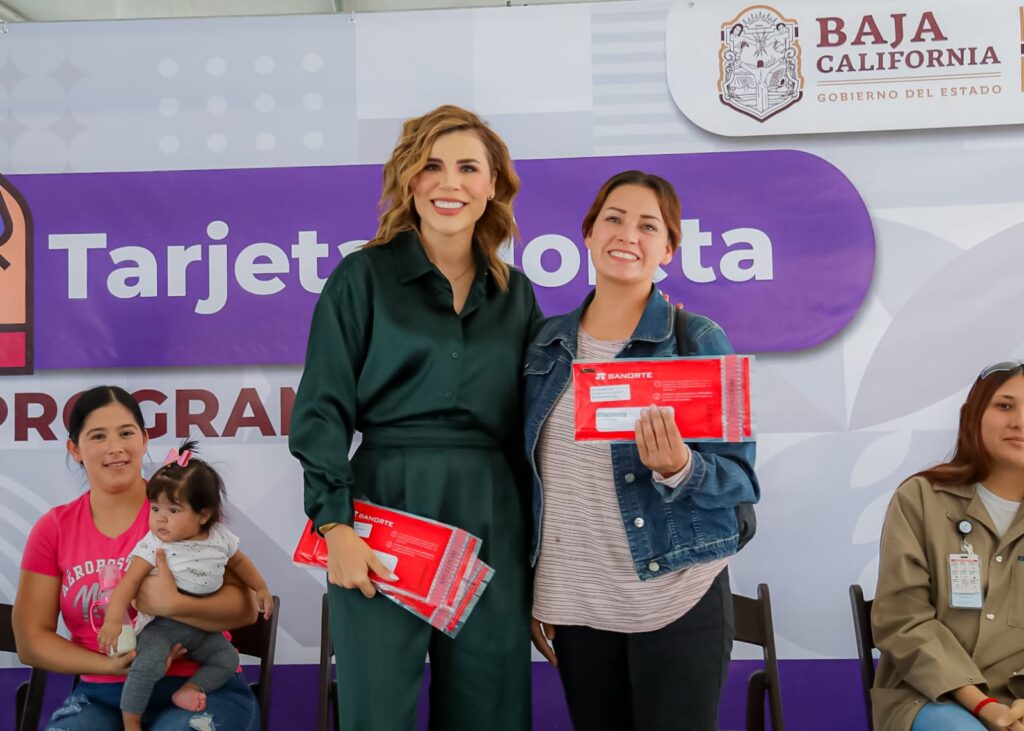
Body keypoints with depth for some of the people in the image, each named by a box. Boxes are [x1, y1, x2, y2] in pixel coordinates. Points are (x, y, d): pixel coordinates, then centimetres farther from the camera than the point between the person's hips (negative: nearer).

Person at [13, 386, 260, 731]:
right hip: (102, 696, 3)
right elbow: (30, 641, 5)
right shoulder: (52, 530, 6)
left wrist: (171, 604, -26)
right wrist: (112, 665, -10)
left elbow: (246, 607, -9)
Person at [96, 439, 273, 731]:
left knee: (228, 658, -2)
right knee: (147, 665, -25)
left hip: (203, 627, 5)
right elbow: (130, 580, -22)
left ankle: (189, 690, 0)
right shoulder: (153, 545, -17)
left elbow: (239, 562, 16)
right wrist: (113, 620, -32)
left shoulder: (220, 538, -4)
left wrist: (261, 589, 19)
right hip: (162, 624, -5)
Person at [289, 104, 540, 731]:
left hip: (492, 521, 3)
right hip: (386, 513, -3)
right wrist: (335, 525, -15)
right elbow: (323, 409, -3)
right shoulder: (363, 277, 2)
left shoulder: (516, 294, 12)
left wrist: (538, 554, 11)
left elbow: (529, 430, 14)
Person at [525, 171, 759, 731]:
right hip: (575, 606, 4)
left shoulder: (701, 342, -7)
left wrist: (679, 470, -28)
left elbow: (741, 480, -7)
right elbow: (534, 477, 11)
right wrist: (532, 594, 10)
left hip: (676, 604, -3)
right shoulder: (549, 343, 5)